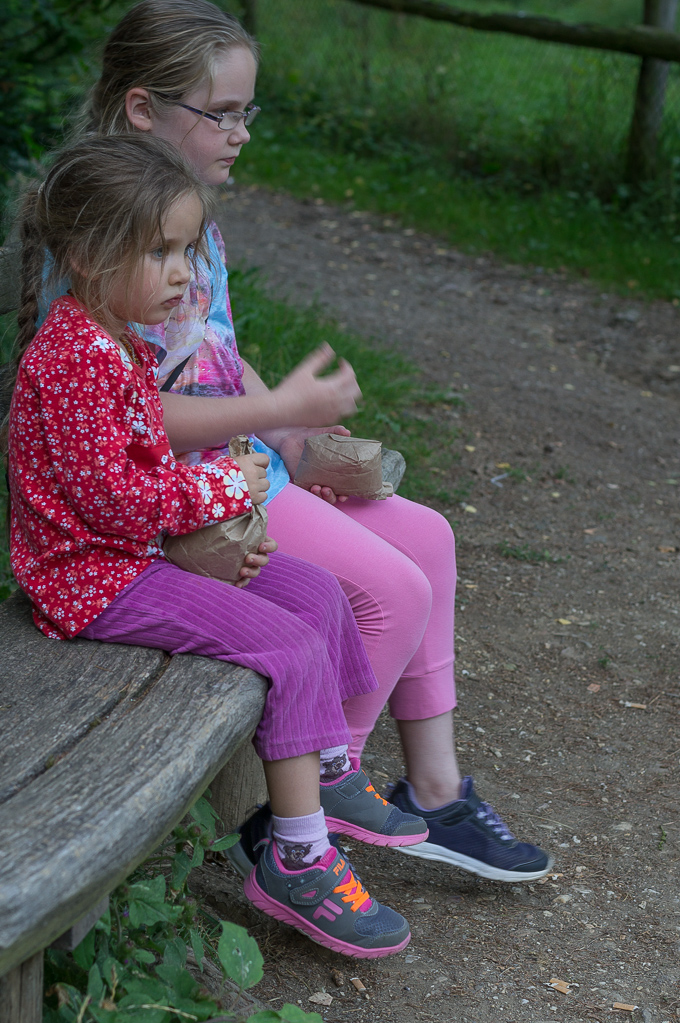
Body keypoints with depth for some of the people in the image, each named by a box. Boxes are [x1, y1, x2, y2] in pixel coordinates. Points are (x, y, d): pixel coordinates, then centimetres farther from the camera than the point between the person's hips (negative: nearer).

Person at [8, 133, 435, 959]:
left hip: (143, 546, 10)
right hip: (94, 575, -10)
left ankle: (329, 776, 20)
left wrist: (218, 513, 2)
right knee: (288, 643, -17)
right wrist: (221, 489, -14)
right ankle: (297, 863, -9)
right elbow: (111, 497, -25)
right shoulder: (71, 360, -23)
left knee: (315, 590, 9)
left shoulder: (123, 343, 11)